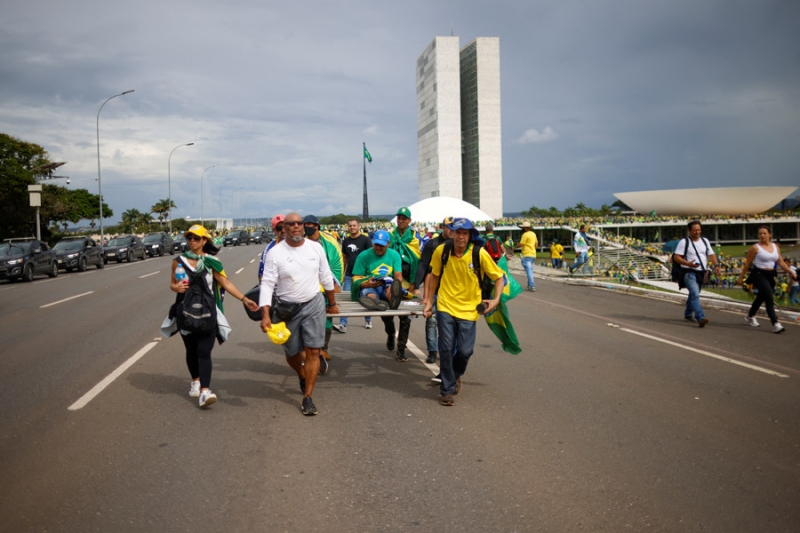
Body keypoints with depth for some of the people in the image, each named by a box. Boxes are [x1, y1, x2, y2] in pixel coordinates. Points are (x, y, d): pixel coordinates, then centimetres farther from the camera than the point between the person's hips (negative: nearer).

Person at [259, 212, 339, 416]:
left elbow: (326, 277, 10)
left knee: (312, 351, -5)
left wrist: (332, 303, 16)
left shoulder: (316, 248, -1)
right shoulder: (275, 252, -9)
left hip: (314, 305, 1)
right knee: (292, 353, 12)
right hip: (287, 308, -1)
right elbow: (267, 284, -12)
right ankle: (303, 376, 46)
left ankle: (307, 397, 3)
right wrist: (265, 315, -21)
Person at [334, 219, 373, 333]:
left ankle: (368, 320, 27)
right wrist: (342, 273, 10)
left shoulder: (365, 240, -5)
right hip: (349, 275, 3)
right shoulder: (346, 241, 8)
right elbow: (344, 258, 14)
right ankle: (343, 324, -5)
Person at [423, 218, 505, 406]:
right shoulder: (441, 251, -8)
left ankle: (455, 375, 34)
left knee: (465, 351, 0)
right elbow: (434, 276, 7)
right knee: (446, 349, -3)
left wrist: (496, 299, -13)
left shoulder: (480, 254, -13)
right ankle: (447, 389, 15)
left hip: (468, 310, 0)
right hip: (446, 307, 0)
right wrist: (429, 302, 8)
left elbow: (499, 277, -1)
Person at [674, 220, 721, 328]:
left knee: (694, 294, 17)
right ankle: (700, 318, -30)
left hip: (701, 273, 6)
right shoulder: (684, 242, -7)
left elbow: (711, 254, 13)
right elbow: (676, 257, -11)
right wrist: (688, 263, -26)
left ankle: (688, 314, 36)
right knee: (695, 294, -20)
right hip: (689, 272, -6)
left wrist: (716, 265, -4)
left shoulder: (705, 241, 12)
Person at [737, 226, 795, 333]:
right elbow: (747, 264, -5)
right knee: (769, 298, -16)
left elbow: (781, 262, 9)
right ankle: (775, 324, -20)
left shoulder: (775, 246, 8)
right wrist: (741, 278, -5)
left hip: (770, 275, 7)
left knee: (761, 297, 20)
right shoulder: (755, 248, -9)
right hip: (759, 274, -6)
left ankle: (750, 316, 42)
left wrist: (790, 272, -1)